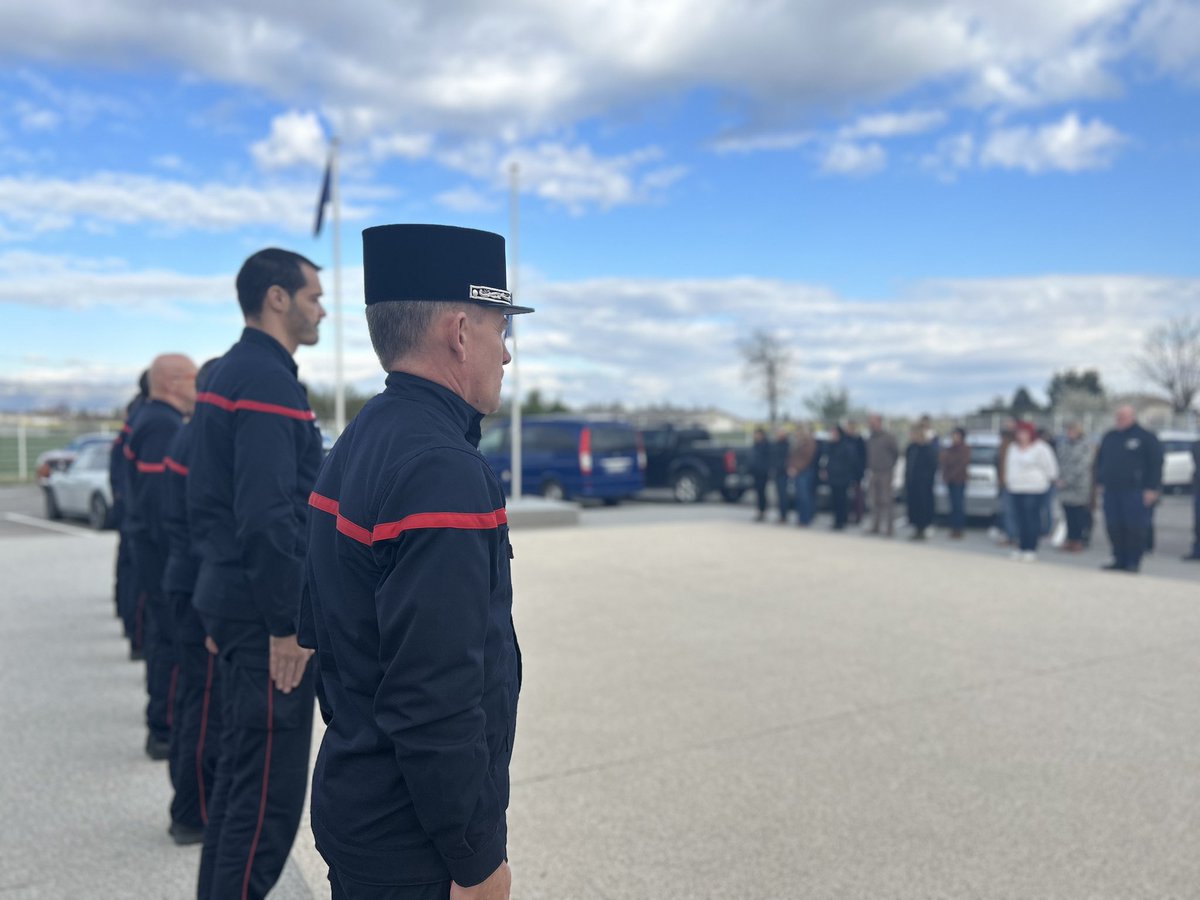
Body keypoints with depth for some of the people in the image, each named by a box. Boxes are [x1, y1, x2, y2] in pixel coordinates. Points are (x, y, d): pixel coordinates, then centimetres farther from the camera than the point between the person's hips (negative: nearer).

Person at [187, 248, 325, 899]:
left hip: (230, 598, 10)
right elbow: (268, 516, -25)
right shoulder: (268, 381, -16)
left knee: (241, 773, 19)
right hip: (264, 611, -10)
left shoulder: (227, 373, 15)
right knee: (271, 790, -2)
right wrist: (287, 623, -20)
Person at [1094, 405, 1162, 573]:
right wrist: (1100, 482, 16)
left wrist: (1152, 489, -9)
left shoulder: (1145, 438, -1)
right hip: (1111, 491, 5)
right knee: (1114, 527, 4)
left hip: (1134, 491, -5)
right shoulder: (1109, 437, 16)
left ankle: (1133, 562, 2)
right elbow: (1100, 460, 24)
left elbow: (1156, 464, -4)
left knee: (1134, 527, -4)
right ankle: (1119, 560, 12)